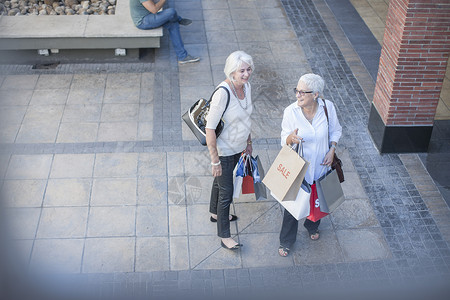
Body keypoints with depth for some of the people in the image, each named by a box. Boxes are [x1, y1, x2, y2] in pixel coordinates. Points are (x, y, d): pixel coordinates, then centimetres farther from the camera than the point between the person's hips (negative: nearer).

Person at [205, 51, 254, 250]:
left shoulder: (246, 86, -6)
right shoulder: (222, 93, -31)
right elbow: (210, 128, -27)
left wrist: (248, 142, 19)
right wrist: (215, 161, -24)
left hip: (238, 147, 8)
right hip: (223, 151, -8)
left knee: (221, 181, 28)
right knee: (226, 192, 4)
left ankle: (215, 214, 52)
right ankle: (224, 237, 19)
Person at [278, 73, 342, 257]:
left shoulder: (328, 107, -15)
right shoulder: (290, 112, -20)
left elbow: (335, 130, 3)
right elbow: (284, 140, -12)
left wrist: (332, 149, -11)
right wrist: (291, 138, -35)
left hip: (321, 166, 2)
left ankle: (312, 226, 56)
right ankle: (286, 241, 31)